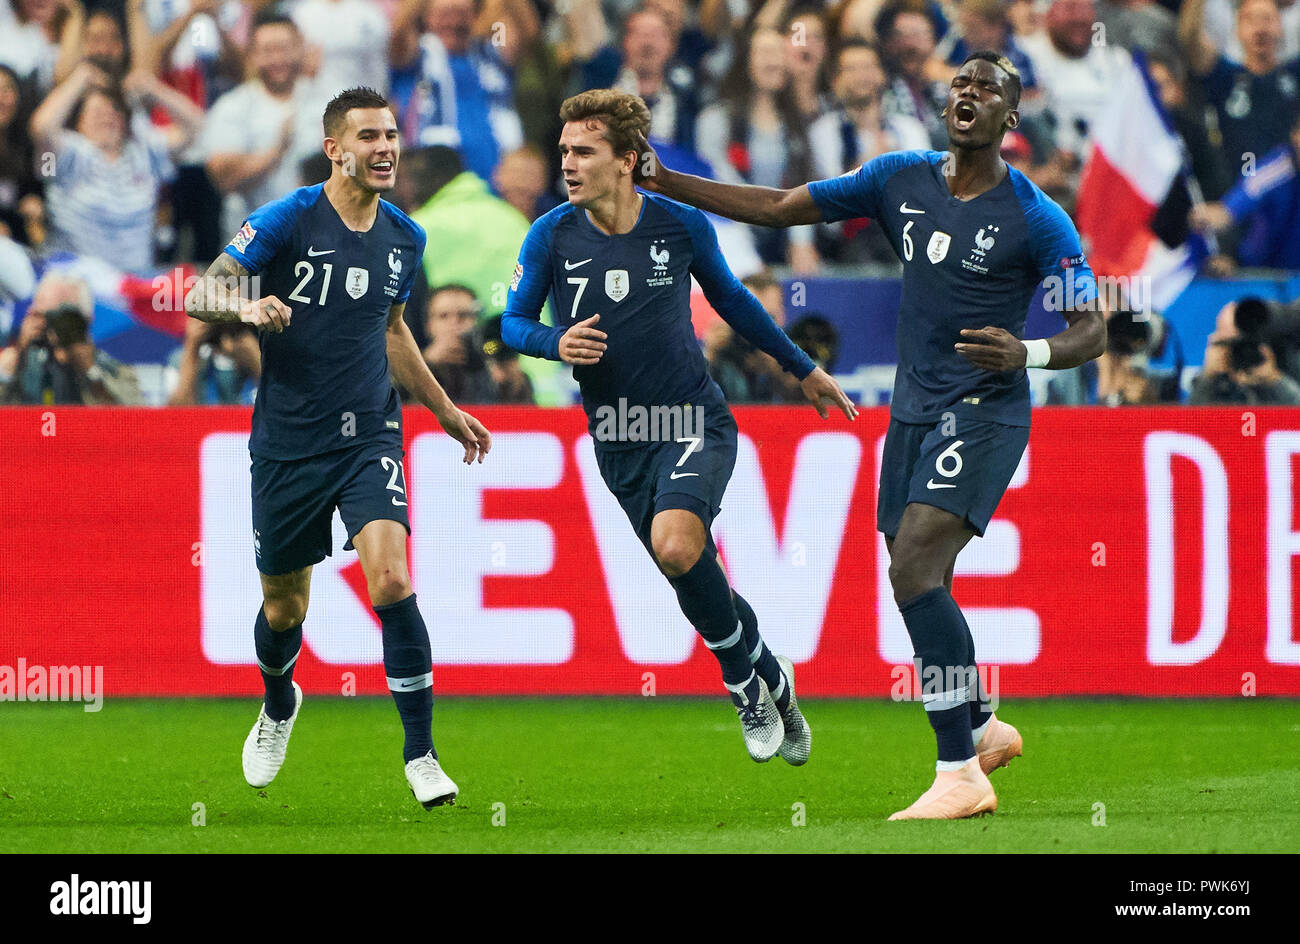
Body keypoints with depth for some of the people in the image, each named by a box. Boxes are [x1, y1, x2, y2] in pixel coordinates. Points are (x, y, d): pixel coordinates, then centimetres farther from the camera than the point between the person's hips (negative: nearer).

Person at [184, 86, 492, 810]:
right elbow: (202, 294, -13)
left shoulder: (403, 237, 6)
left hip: (369, 437, 2)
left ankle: (421, 756, -13)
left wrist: (446, 411, 27)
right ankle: (279, 706, 46)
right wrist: (247, 306, -35)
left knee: (390, 580, -20)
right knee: (284, 607, 11)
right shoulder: (287, 221, -10)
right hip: (287, 444, -2)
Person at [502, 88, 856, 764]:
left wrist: (802, 367, 21)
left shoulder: (681, 225, -6)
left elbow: (730, 299, 11)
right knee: (694, 578, 6)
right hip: (619, 443, 3)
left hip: (695, 423, -3)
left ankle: (745, 676, -5)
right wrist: (556, 343, -23)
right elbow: (513, 322, 1)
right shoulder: (552, 236, -7)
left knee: (675, 545, -27)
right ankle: (770, 684, 29)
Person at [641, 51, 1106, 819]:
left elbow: (1093, 331, -9)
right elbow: (779, 208, 9)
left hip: (984, 411, -7)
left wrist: (1028, 353, -29)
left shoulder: (1038, 219, -10)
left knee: (915, 567, -22)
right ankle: (984, 728, 35)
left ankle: (960, 775, -20)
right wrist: (666, 182, 4)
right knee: (917, 585, 10)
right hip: (914, 410, 7)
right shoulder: (902, 179, 5)